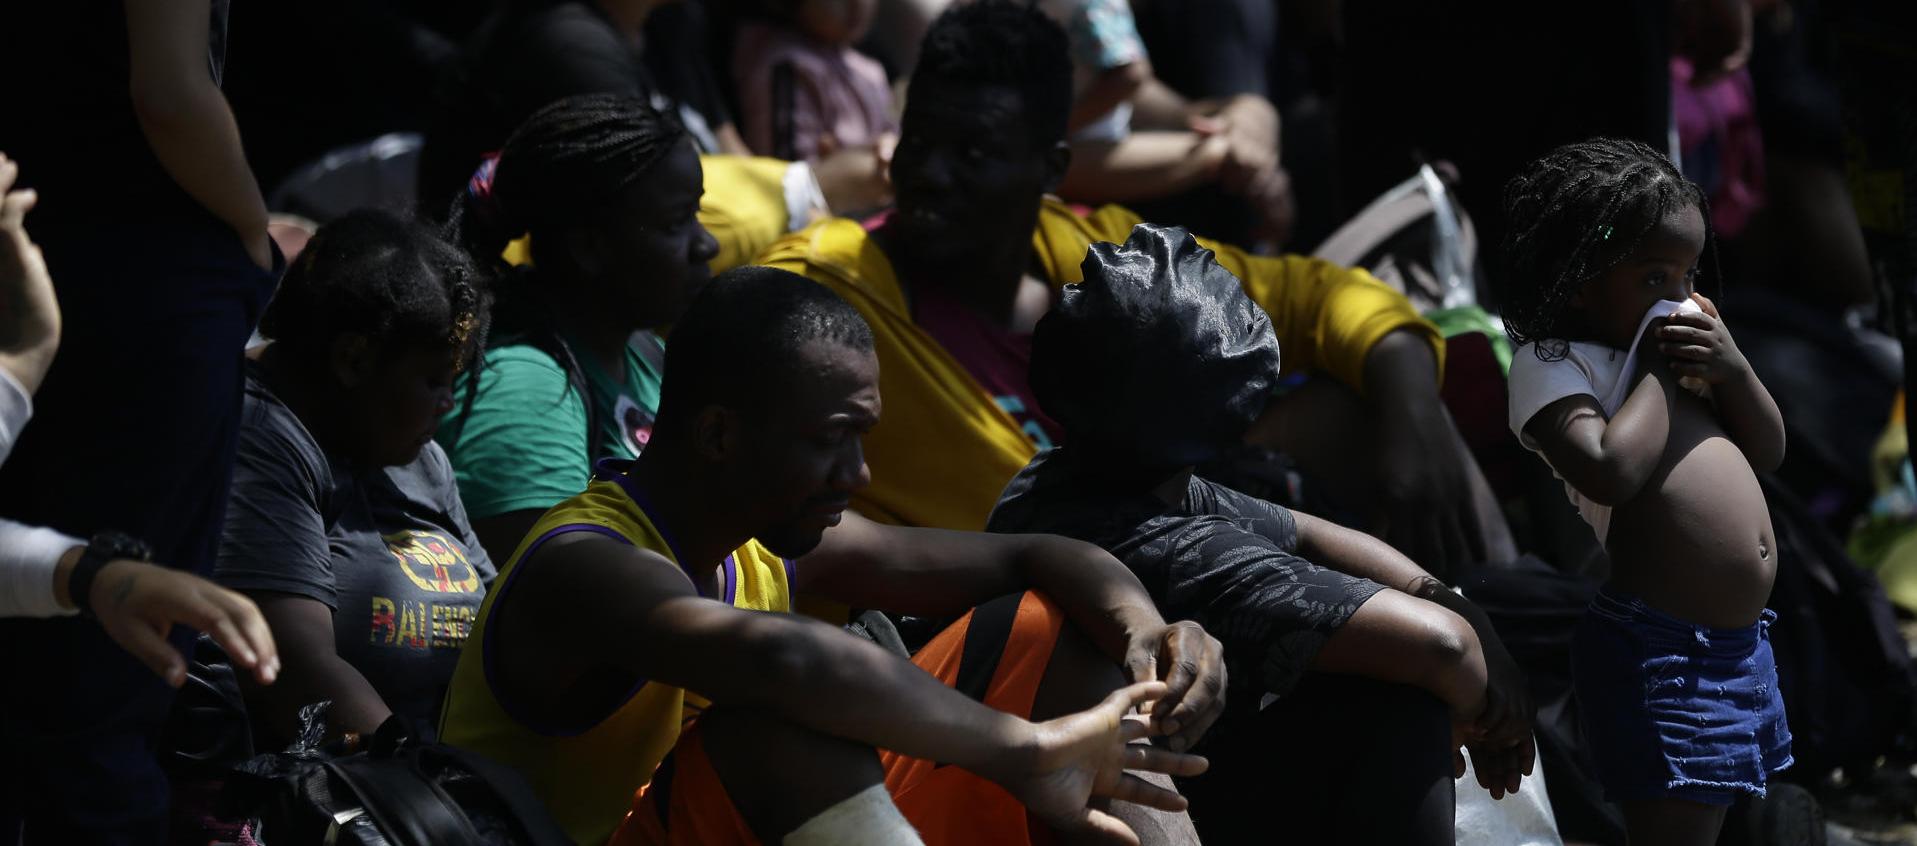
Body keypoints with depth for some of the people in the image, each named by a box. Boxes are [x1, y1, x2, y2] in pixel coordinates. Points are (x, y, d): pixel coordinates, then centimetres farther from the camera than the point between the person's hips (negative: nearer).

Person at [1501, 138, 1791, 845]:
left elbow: (1767, 453, 18)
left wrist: (1732, 369, -1)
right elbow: (1611, 471, -26)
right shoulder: (1550, 363, -9)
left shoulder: (1675, 340, 14)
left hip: (1741, 645, 8)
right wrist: (1657, 370, -12)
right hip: (1659, 649, -8)